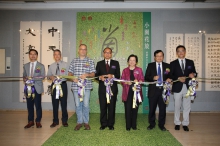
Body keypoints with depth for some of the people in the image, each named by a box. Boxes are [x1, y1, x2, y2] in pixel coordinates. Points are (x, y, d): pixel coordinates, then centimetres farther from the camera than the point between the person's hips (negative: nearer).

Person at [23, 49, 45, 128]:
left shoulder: (41, 66, 4)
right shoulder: (26, 66, 15)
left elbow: (42, 76, -6)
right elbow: (24, 76, 14)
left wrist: (32, 78, -17)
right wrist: (25, 79, -9)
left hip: (37, 88, -3)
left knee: (38, 105, -1)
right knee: (29, 105, 6)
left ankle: (38, 121, 12)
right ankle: (31, 121, 17)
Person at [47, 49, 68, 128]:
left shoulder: (65, 64, 2)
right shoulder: (51, 66, 13)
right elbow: (48, 75, 14)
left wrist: (61, 77, -22)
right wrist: (51, 77, -9)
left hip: (63, 84, -3)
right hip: (54, 85, 3)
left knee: (64, 103, 2)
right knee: (55, 104, 7)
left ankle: (64, 121, 14)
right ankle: (55, 121, 19)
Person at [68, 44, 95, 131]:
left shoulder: (90, 61, 5)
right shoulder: (74, 61, 11)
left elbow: (93, 74, 3)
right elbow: (70, 73, 11)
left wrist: (87, 75, -16)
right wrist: (72, 78, -9)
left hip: (86, 86, -1)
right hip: (76, 86, 2)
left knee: (86, 105, 0)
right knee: (78, 105, 6)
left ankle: (86, 122, 15)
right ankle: (79, 122, 19)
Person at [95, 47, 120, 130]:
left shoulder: (116, 63, 10)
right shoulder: (99, 63, 12)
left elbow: (118, 76, 3)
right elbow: (96, 75, 6)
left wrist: (112, 76, -17)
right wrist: (100, 77, -15)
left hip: (113, 88, 0)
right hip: (102, 88, 1)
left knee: (112, 107, 4)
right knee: (103, 107, 4)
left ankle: (111, 124, 16)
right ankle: (103, 124, 17)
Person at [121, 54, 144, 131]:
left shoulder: (139, 70, 10)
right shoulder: (125, 70, 13)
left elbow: (142, 80, 4)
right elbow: (122, 81, 8)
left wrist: (138, 81, -17)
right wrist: (126, 82, -13)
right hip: (127, 92, 0)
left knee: (135, 109, 2)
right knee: (128, 109, -3)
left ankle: (134, 125, 14)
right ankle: (128, 126, 6)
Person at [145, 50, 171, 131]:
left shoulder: (167, 66, 9)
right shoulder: (150, 65, 5)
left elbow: (170, 76, 12)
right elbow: (146, 77, 0)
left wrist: (168, 79, -10)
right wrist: (153, 78, -18)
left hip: (163, 89, 1)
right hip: (153, 89, -1)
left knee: (163, 108, 6)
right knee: (152, 108, 5)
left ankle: (161, 124, 21)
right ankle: (152, 124, 22)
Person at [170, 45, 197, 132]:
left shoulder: (190, 62, 8)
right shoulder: (173, 63, 2)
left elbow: (194, 73, 7)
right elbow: (171, 76, -3)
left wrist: (193, 74, -16)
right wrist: (178, 78, -18)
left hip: (188, 88, 1)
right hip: (177, 88, -1)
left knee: (187, 107, 6)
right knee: (177, 107, 9)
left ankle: (185, 124, 17)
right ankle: (177, 123, 23)